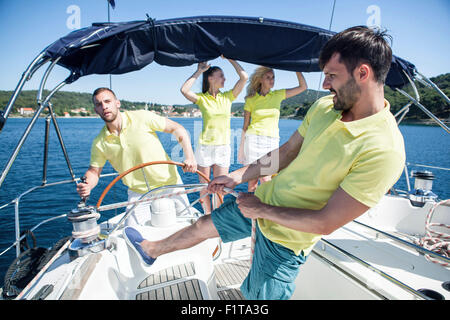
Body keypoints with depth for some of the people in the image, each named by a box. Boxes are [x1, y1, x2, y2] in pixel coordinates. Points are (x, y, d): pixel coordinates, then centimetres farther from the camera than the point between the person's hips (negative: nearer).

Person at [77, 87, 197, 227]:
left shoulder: (142, 117, -12)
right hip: (138, 193, 2)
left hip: (170, 185, -2)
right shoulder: (99, 143, -3)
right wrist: (87, 185, -17)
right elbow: (94, 170, 7)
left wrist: (189, 156, -20)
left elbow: (177, 129, -9)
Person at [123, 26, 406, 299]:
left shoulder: (384, 151, -28)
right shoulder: (324, 107, -5)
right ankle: (152, 250, 47)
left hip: (284, 239, -6)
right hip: (262, 200, 7)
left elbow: (326, 223, -26)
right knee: (205, 225, 20)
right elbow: (287, 152, 3)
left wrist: (263, 210, -18)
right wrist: (240, 175, 1)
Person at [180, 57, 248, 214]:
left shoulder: (228, 97, 5)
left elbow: (244, 77, -1)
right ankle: (207, 216, 26)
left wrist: (230, 59, 3)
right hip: (205, 146, -2)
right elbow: (184, 90, -21)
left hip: (223, 147, 2)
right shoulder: (202, 98, -3)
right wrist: (199, 71, -11)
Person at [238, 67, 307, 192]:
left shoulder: (278, 95, 7)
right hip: (254, 139, -1)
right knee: (252, 179, 3)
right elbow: (245, 126, 4)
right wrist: (241, 149, 4)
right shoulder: (250, 99, 2)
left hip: (272, 141, 1)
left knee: (265, 179, -5)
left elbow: (303, 87, 7)